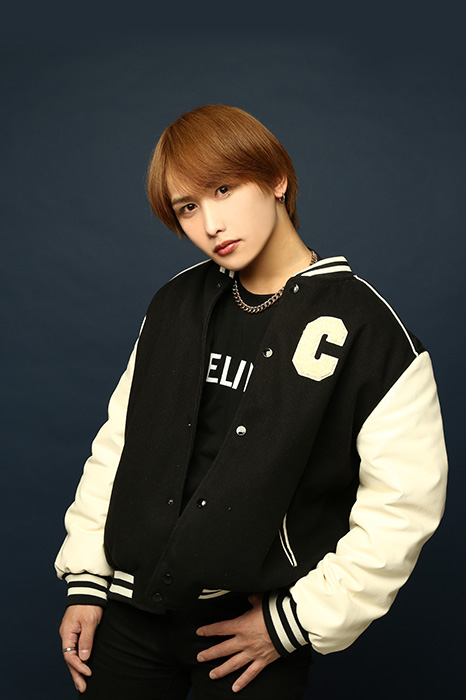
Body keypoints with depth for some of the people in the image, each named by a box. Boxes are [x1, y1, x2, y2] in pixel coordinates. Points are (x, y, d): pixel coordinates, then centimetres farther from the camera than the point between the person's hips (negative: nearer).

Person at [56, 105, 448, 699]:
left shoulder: (368, 331, -11)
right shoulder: (174, 306, 3)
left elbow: (402, 506, -11)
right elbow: (120, 440, 7)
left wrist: (297, 619, -11)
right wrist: (85, 580, 4)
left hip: (255, 632, -3)